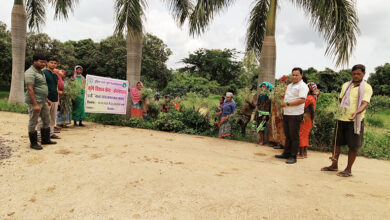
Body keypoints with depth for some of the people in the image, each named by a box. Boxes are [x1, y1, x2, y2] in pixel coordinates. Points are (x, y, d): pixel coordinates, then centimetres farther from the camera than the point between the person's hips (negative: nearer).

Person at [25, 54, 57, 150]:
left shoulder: (40, 72, 17)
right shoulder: (30, 73, -13)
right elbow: (30, 89, -20)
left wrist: (46, 99, 24)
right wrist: (35, 104, -25)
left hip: (43, 101, 10)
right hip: (35, 101, -10)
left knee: (46, 120, 15)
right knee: (33, 122, 0)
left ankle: (45, 139, 27)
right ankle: (33, 143, 10)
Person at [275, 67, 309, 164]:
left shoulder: (302, 86, -9)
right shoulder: (290, 85, 19)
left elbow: (302, 100, -20)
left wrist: (287, 104, -19)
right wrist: (283, 107, 14)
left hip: (295, 115, -8)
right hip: (286, 114, 8)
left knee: (294, 136, -2)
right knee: (287, 135, 14)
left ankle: (293, 157, 5)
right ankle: (286, 153, 24)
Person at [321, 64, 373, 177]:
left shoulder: (367, 88, -3)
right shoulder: (345, 85, 12)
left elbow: (365, 103, -17)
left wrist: (356, 112, -35)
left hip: (355, 120, -5)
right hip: (341, 119, 5)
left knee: (353, 146, 2)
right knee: (336, 143, 10)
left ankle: (348, 170, 14)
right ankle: (334, 165, 26)